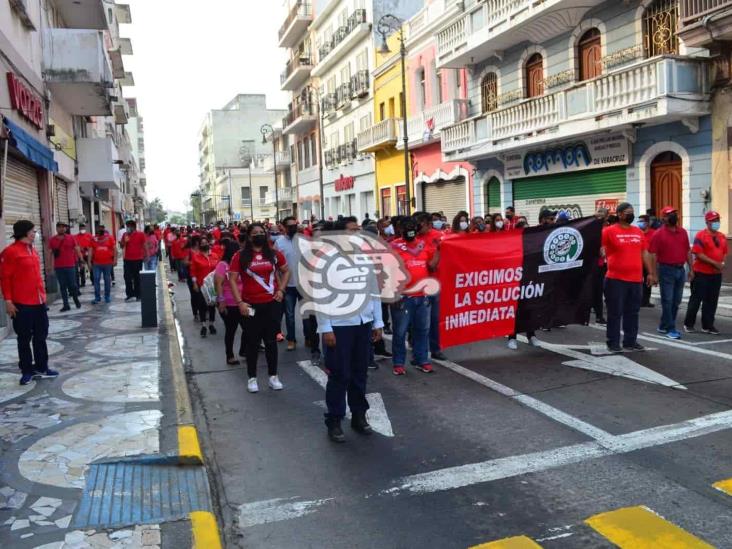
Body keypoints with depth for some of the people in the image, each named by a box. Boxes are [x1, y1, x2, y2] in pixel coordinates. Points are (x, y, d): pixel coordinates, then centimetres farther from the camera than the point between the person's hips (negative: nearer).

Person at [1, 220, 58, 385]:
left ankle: (41, 368, 24)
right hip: (22, 304, -7)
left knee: (41, 336, 13)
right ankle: (27, 371, 16)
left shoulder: (33, 250, 12)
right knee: (24, 338, 5)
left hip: (39, 302, 8)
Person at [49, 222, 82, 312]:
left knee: (72, 285, 3)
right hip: (58, 267, 1)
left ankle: (76, 300, 24)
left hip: (70, 266, -1)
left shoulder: (71, 238, 1)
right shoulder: (52, 240, 4)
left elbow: (77, 250, 3)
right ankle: (66, 305, 9)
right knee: (62, 286, 5)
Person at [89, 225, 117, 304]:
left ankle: (107, 296, 18)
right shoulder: (93, 239, 5)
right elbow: (91, 251, 7)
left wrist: (115, 259, -7)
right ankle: (97, 297, 4)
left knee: (107, 280, 7)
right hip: (96, 263, 1)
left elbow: (114, 249, 1)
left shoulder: (109, 237, 2)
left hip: (108, 263, -1)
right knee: (96, 280, -2)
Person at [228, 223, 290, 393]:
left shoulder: (274, 254, 3)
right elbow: (232, 280, -5)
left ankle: (273, 376, 21)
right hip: (251, 305, -2)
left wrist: (281, 290, 2)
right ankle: (252, 378, 20)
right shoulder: (240, 256, -4)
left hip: (272, 304, 2)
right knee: (252, 342, 8)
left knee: (271, 340, 10)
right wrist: (240, 302, -13)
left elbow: (286, 271, 16)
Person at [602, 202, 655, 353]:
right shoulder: (609, 230, -5)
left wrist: (650, 273, 14)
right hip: (616, 279, -6)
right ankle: (613, 343, 8)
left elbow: (645, 253, 16)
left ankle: (630, 341, 22)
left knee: (633, 312, 12)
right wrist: (602, 253, -29)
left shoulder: (638, 231, 12)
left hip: (636, 279, 6)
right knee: (615, 312, 0)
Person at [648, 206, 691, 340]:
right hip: (666, 270, -6)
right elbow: (653, 255, -9)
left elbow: (688, 251, 14)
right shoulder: (659, 234, -7)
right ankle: (670, 329, 3)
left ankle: (664, 326, 23)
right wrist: (654, 274, -13)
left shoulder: (683, 232, 9)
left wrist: (690, 269, 10)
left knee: (676, 301, 11)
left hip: (680, 269, 6)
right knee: (667, 301, -3)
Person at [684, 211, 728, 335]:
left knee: (711, 301, 9)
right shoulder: (701, 236, -11)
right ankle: (688, 324, 12)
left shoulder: (722, 236, 11)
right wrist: (714, 263, -19)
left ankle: (707, 326, 16)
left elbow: (725, 252, 18)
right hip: (701, 273, -6)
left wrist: (722, 263, -2)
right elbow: (698, 254, -17)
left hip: (716, 274, 6)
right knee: (696, 299, 1)